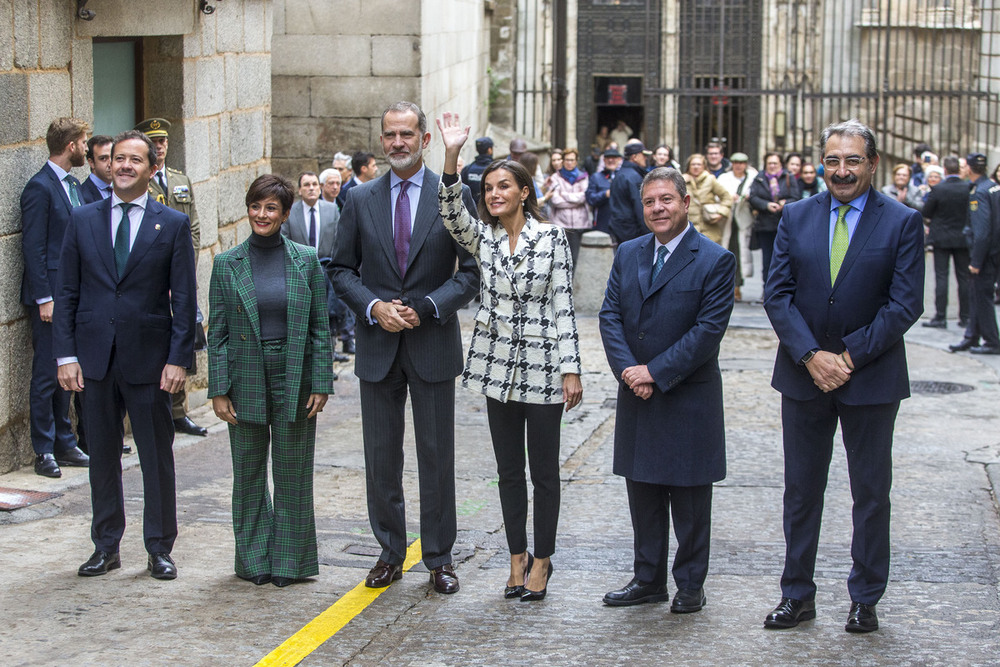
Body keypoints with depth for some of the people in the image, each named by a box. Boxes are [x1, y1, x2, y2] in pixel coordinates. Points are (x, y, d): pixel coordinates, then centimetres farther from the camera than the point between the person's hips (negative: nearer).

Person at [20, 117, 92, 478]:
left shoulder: (73, 185, 14)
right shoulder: (40, 187, -13)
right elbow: (33, 248, -15)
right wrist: (44, 298, -18)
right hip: (51, 295, -8)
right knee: (46, 374, -2)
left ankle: (64, 444, 21)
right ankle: (44, 451, 4)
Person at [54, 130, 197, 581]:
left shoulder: (173, 224, 1)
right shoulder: (83, 220, 6)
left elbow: (183, 299, -1)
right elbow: (66, 293, 5)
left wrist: (179, 359, -8)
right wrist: (65, 354, -2)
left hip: (148, 358, -2)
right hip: (95, 357, 2)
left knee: (157, 456, 4)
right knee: (102, 457, 10)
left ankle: (159, 548, 16)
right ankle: (106, 546, 21)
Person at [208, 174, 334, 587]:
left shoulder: (306, 260, 2)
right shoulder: (227, 264, 2)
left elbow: (321, 328, 2)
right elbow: (217, 332, 2)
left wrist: (321, 384, -4)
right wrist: (218, 390, -4)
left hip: (294, 379, 0)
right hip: (245, 381, 1)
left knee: (293, 473, 4)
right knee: (248, 472, 7)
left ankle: (290, 561, 15)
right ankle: (254, 560, 19)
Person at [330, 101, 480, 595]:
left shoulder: (454, 196, -1)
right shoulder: (361, 200, 5)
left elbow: (472, 271, -3)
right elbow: (342, 270, 7)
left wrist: (427, 307, -15)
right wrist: (373, 307, -10)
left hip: (433, 345, -2)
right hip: (378, 347, 2)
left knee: (437, 456, 4)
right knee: (380, 456, 8)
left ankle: (439, 558, 14)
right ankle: (390, 553, 20)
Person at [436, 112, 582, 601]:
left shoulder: (551, 238, -4)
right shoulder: (481, 237, 4)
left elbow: (563, 306, -6)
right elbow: (451, 212, -17)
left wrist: (571, 368, -11)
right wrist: (451, 157, -30)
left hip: (542, 367, -3)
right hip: (498, 365, 3)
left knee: (544, 470, 4)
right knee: (509, 470, 10)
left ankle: (542, 561, 16)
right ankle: (518, 558, 21)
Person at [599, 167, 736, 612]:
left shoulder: (715, 261, -8)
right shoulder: (628, 254, 9)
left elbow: (708, 330, -15)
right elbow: (610, 316, 5)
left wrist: (655, 371, -17)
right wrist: (627, 370, -11)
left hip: (689, 399, -5)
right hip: (636, 396, 5)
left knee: (689, 500, 4)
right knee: (643, 494, 12)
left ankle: (690, 584, 16)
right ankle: (648, 579, 23)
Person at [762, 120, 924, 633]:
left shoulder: (902, 222, -5)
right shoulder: (796, 217, 3)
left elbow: (905, 303, -9)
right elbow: (777, 294, -1)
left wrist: (850, 357, -15)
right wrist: (811, 356, -14)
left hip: (871, 378, -2)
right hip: (803, 375, 2)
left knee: (871, 493, 7)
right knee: (801, 490, 10)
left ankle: (865, 600, 20)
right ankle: (797, 595, 21)